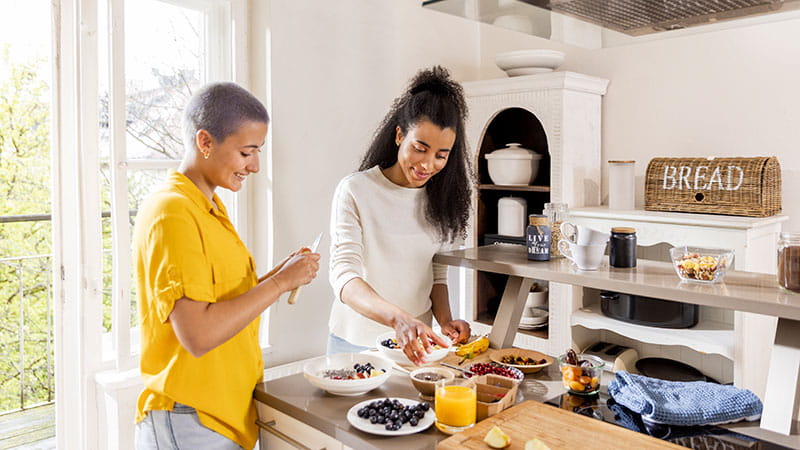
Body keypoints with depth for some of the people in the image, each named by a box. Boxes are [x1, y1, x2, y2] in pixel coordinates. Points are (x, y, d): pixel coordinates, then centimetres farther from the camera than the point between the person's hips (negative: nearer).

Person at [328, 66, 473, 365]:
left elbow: (437, 273, 9)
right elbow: (343, 277, -23)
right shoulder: (355, 191, -14)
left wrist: (445, 321, -10)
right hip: (356, 341, -4)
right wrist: (398, 318, -40)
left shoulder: (439, 197, 2)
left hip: (415, 343, 4)